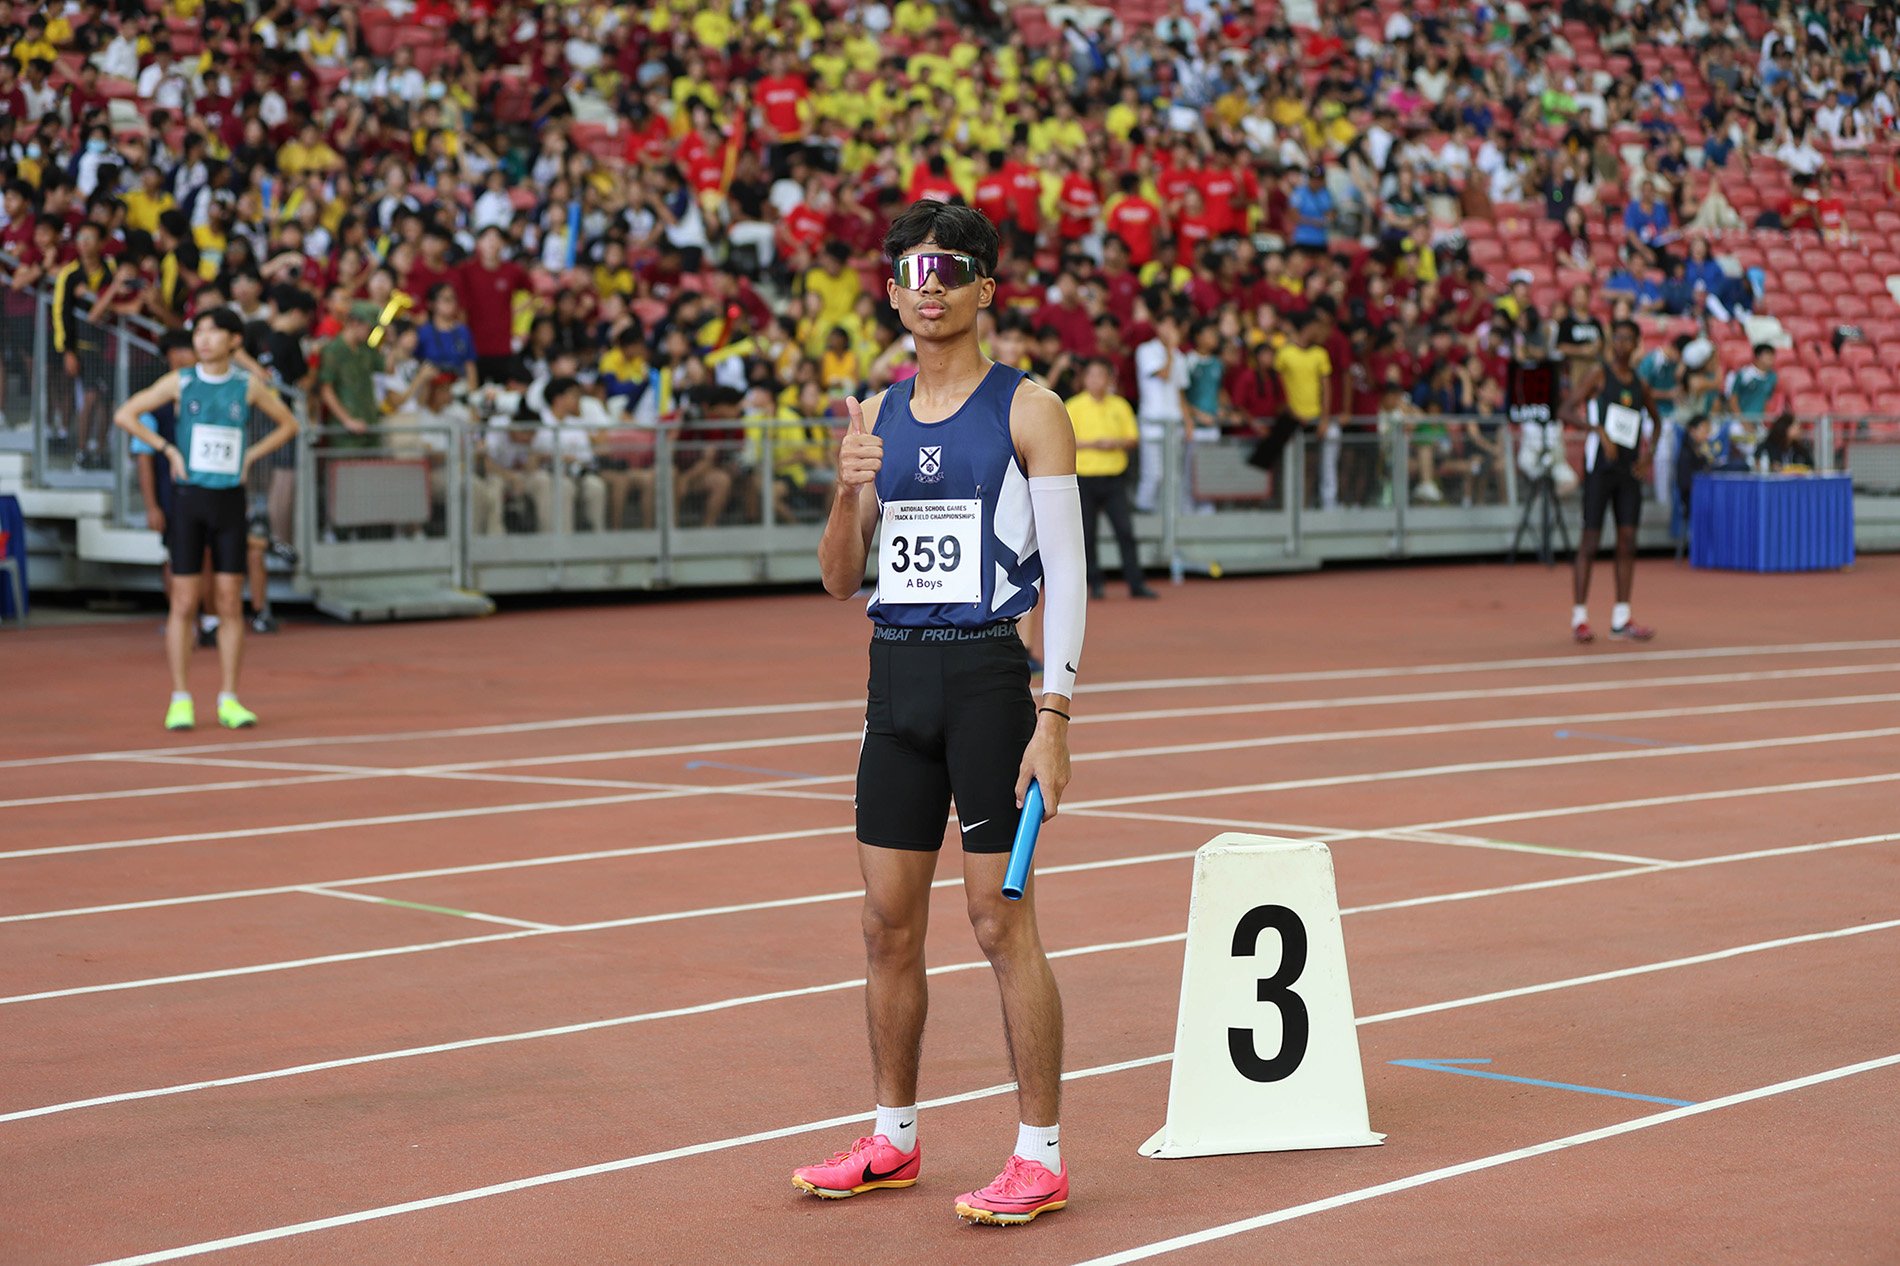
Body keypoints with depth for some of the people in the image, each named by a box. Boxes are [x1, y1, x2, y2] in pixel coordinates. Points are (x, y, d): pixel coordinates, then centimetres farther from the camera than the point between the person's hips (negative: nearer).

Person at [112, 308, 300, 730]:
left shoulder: (248, 386, 4)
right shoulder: (180, 383, 2)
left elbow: (287, 425, 16)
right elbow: (125, 415, 4)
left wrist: (251, 456, 4)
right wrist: (168, 449, -3)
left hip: (230, 500, 1)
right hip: (189, 496, -1)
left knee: (230, 603, 1)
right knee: (184, 603, -1)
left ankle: (229, 700, 6)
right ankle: (181, 700, 4)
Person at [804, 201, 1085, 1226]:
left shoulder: (1028, 410, -4)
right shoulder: (875, 417, 11)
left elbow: (1066, 573, -7)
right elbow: (841, 580, 13)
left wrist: (1054, 717, -15)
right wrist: (848, 492, -8)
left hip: (989, 677, -5)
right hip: (896, 679, 5)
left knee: (1003, 921, -4)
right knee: (889, 924, 9)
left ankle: (1039, 1157, 3)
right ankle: (892, 1141, 22)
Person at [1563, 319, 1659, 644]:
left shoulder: (1640, 383, 13)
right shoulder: (1598, 373, -3)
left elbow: (1653, 419, 28)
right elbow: (1568, 407, -14)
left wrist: (1647, 453, 11)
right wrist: (1599, 431, -26)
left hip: (1629, 469, 6)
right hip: (1600, 466, -6)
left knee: (1628, 541, 4)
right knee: (1591, 539, -4)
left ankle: (1621, 619, 8)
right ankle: (1579, 617, 0)